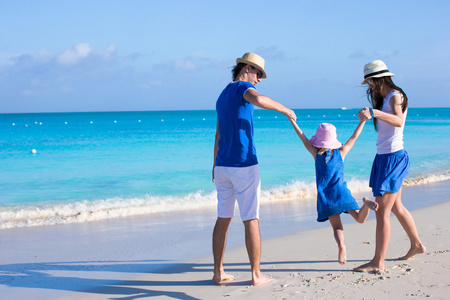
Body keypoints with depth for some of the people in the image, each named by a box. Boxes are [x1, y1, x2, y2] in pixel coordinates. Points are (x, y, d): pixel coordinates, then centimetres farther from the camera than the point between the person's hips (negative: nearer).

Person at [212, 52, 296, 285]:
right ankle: (256, 275, 4)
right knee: (251, 220, -1)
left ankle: (218, 272, 14)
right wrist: (284, 109, -18)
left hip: (223, 166, 8)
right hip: (244, 165, -8)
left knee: (223, 218, 12)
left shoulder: (223, 96, 19)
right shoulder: (243, 87, -7)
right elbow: (257, 99, -33)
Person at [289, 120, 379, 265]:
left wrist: (292, 120, 10)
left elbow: (303, 138, 7)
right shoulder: (341, 152, 7)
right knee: (360, 218, 1)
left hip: (325, 195, -1)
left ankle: (341, 244, -32)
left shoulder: (317, 154, 4)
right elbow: (354, 137, 12)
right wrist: (363, 120, 16)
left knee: (336, 226, -3)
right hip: (341, 192, 1)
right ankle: (366, 203, -30)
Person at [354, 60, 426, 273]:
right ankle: (416, 245, 39)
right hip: (384, 157, 10)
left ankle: (378, 263, -7)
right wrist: (368, 115, 20)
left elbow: (399, 121, -34)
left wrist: (375, 112, -47)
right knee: (396, 207, 22)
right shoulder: (384, 98, 15)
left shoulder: (395, 96, -13)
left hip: (393, 158, -10)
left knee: (382, 212, -9)